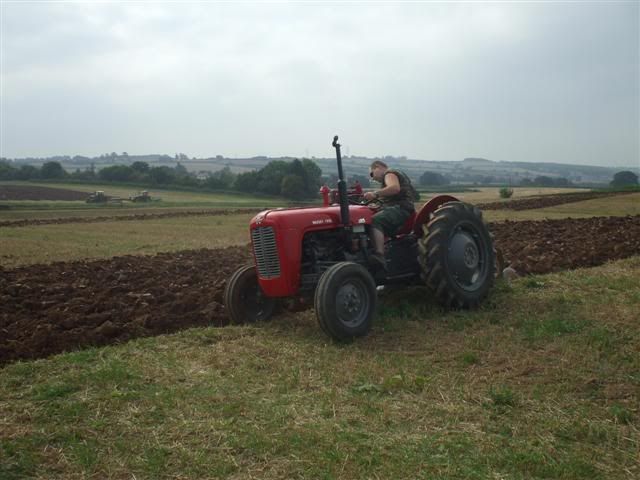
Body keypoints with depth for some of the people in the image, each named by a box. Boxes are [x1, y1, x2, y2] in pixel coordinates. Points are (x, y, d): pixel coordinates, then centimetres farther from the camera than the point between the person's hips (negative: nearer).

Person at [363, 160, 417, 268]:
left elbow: (395, 188, -21)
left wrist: (375, 194, -26)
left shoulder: (389, 173, 1)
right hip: (396, 208, 11)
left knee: (375, 221, -35)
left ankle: (379, 256, -52)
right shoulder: (395, 175, 32)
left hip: (400, 208, -11)